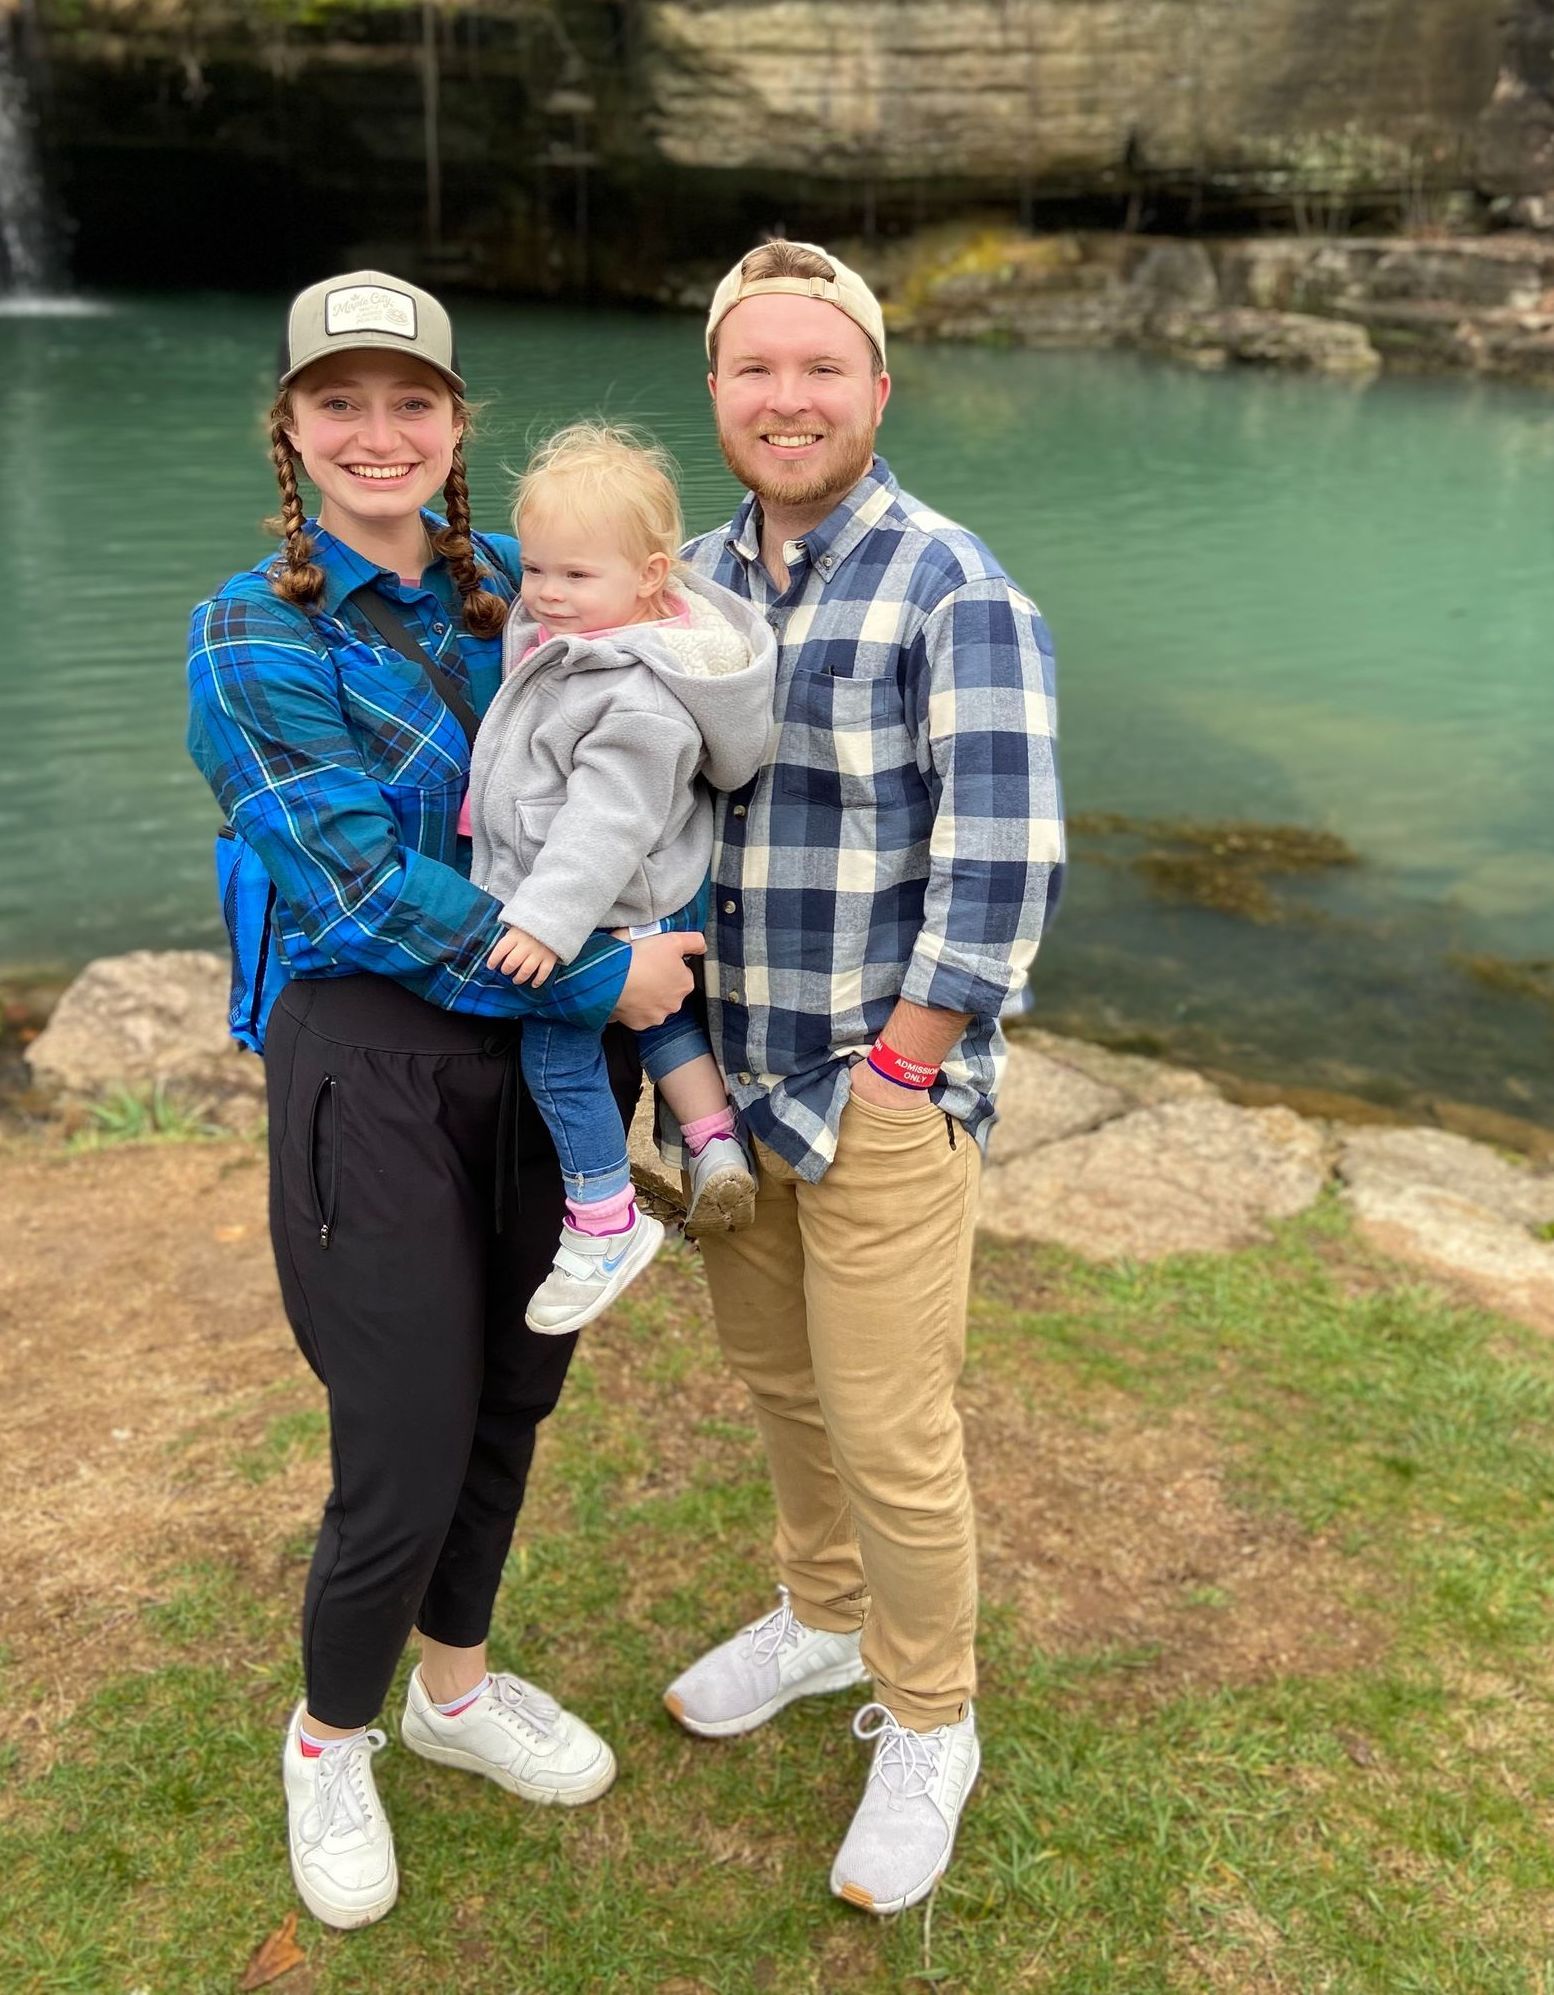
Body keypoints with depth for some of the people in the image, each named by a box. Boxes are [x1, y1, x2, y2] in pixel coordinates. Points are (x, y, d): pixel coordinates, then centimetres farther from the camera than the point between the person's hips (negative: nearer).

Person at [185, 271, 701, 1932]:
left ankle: (455, 1686, 43)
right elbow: (365, 881, -16)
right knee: (405, 1454, 1)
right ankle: (329, 1741, 32)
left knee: (514, 1395, 17)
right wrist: (601, 977, -18)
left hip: (554, 1052, 5)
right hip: (377, 1060, -5)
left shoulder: (510, 591, 7)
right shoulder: (254, 634, -8)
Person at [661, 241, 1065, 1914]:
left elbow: (1002, 864, -17)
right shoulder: (690, 582, 8)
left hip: (882, 1095, -6)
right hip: (722, 1078, 6)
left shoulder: (954, 593, -13)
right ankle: (823, 1617, 46)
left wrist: (897, 1072, -16)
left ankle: (927, 1728, 28)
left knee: (889, 1433, 4)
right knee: (776, 1380, 21)